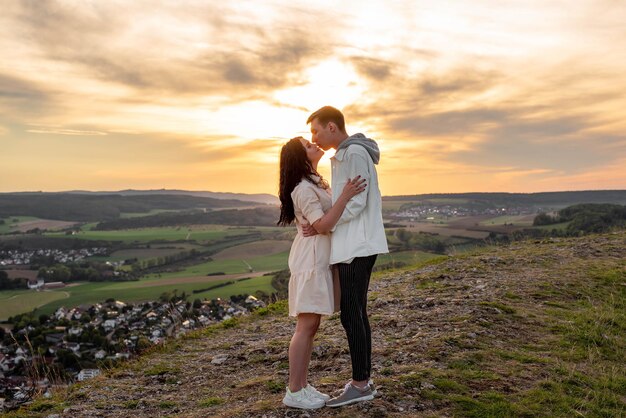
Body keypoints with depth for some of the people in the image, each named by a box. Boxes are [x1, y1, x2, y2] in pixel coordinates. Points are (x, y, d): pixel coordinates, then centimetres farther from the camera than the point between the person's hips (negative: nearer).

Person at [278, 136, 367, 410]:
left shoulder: (314, 183, 16)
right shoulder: (303, 189, -16)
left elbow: (325, 218, 28)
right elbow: (323, 225, -22)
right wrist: (345, 196, -27)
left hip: (318, 260, 10)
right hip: (311, 261, -10)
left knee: (311, 325, 11)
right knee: (306, 326, -6)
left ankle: (302, 386, 20)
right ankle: (293, 392, 4)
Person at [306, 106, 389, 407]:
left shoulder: (354, 153, -12)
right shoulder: (346, 155, 18)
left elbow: (356, 203, -17)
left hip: (356, 247, -10)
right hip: (353, 246, 10)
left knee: (351, 315, -3)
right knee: (356, 314, 13)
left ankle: (360, 384, 9)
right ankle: (364, 380, 22)